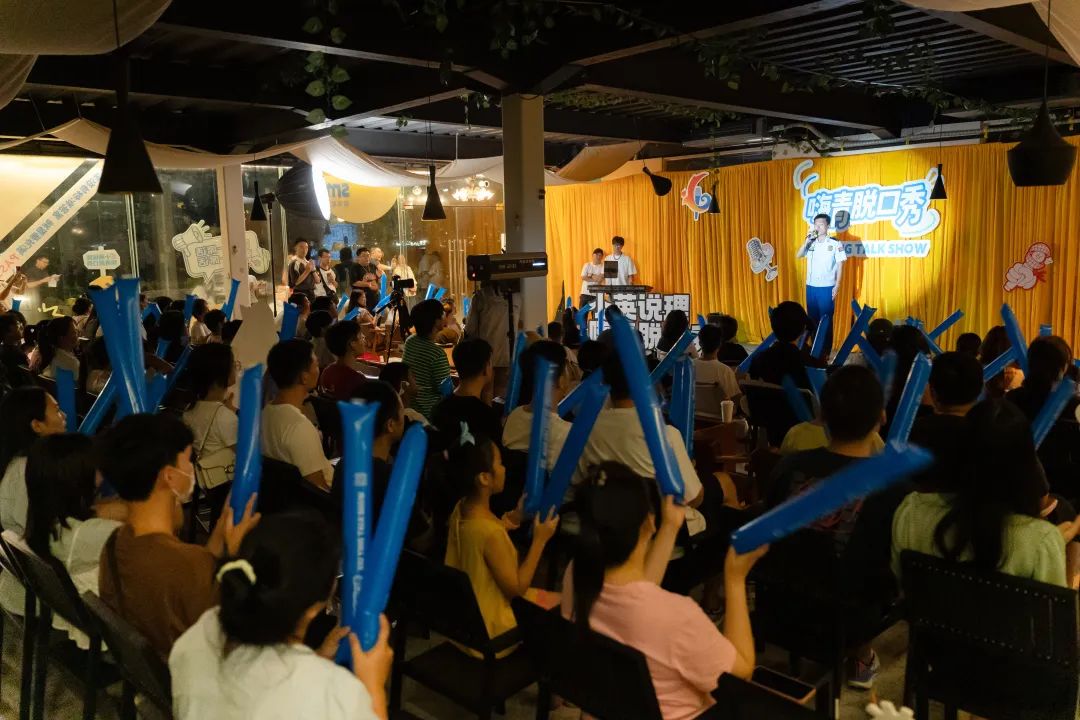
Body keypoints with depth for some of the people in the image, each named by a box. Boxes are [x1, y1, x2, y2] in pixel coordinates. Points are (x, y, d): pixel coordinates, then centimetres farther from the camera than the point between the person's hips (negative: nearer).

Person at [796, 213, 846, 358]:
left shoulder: (835, 243, -4)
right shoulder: (810, 243, 7)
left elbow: (840, 265, -3)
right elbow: (798, 256, -1)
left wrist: (837, 285, -8)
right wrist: (807, 241, -11)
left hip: (827, 287, -4)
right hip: (811, 287, 4)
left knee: (826, 320, 1)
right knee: (812, 319, 10)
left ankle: (826, 351, 10)